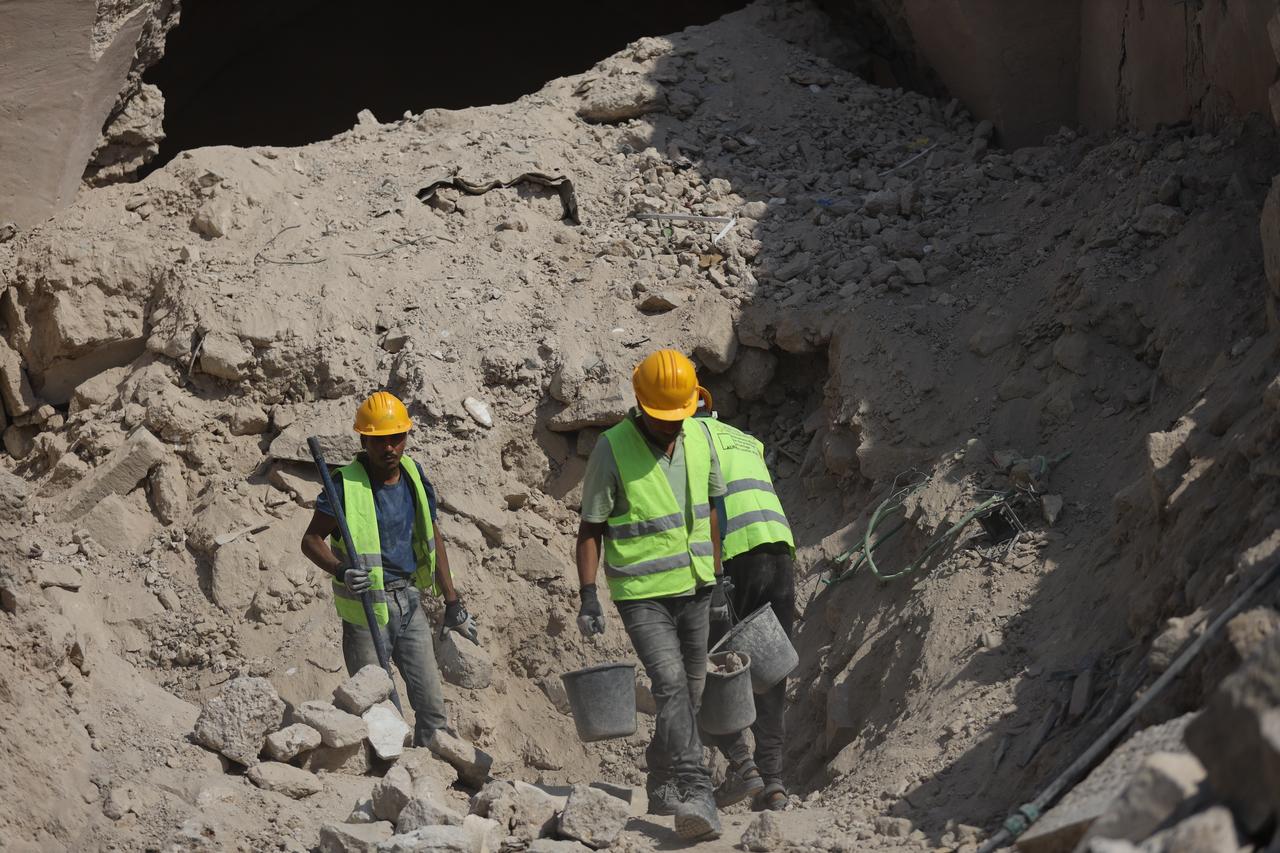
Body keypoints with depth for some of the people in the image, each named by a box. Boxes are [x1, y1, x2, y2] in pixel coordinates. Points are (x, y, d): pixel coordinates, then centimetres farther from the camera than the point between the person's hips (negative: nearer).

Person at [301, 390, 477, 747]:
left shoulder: (414, 475, 5)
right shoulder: (347, 484, -12)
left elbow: (432, 538, 14)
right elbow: (311, 540, -9)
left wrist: (452, 603, 14)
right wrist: (341, 571, -29)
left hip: (409, 600, 5)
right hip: (366, 605, -5)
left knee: (432, 703, 5)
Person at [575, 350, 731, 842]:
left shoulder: (699, 438, 2)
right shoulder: (613, 450, -13)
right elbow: (590, 528, -8)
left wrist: (717, 580, 17)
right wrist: (588, 596, -14)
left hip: (693, 589, 6)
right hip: (642, 596, -6)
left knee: (689, 694, 12)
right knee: (670, 683, -21)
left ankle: (662, 788, 29)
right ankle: (696, 795, -29)